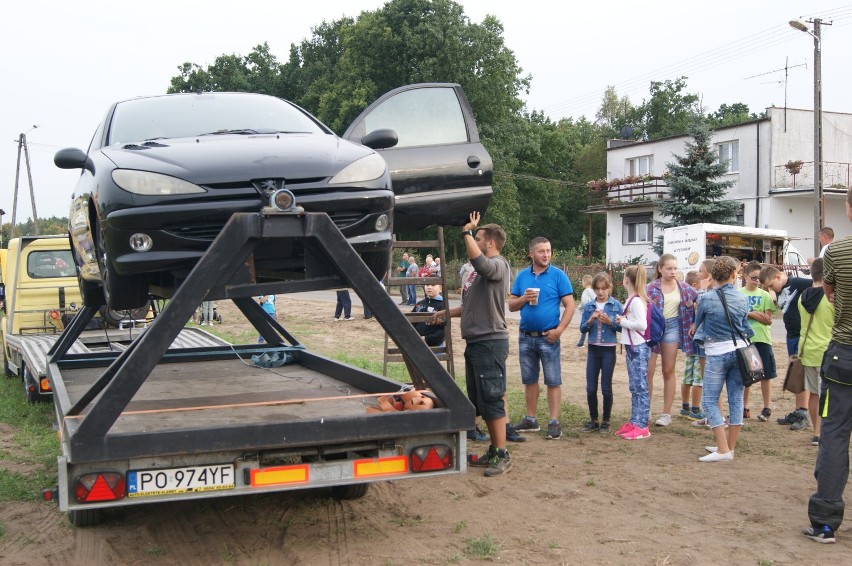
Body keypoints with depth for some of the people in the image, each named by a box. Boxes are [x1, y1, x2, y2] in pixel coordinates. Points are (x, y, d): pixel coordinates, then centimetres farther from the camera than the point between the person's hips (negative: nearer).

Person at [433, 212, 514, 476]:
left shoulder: (498, 264, -11)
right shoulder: (483, 271, 19)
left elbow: (479, 261, -35)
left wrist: (467, 232, -25)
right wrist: (447, 312, 20)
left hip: (490, 342, -10)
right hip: (475, 342, 10)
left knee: (492, 400, -8)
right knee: (480, 401, 15)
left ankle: (503, 456, -2)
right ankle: (493, 451, 24)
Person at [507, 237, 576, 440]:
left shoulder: (558, 275, -4)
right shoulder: (522, 276, 8)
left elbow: (569, 305, -7)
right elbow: (511, 305, 10)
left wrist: (559, 330, -17)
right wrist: (524, 299, -11)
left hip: (548, 337, -4)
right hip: (526, 336, 4)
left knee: (553, 381, -2)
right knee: (529, 380, 12)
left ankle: (554, 422, 2)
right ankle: (530, 420, 23)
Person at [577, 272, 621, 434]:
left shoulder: (616, 305, -3)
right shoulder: (589, 306, 4)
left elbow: (621, 327, -4)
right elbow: (582, 329, 4)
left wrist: (610, 321, -20)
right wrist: (591, 320, -14)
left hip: (608, 350, -2)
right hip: (593, 349, 2)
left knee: (606, 388, 4)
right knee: (591, 388, 3)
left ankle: (606, 421, 16)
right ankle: (593, 420, 17)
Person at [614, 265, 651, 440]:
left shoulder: (636, 301, -17)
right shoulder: (632, 300, 12)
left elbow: (641, 325, -25)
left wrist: (622, 321, -14)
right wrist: (622, 321, 1)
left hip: (639, 348, -10)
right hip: (632, 347, 10)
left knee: (640, 387, -5)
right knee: (634, 388, 14)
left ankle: (641, 427, -1)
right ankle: (634, 422, 20)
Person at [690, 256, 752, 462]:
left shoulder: (706, 299, -8)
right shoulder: (742, 298, 2)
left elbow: (697, 322, 11)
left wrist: (695, 329, 34)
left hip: (717, 354, -4)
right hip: (739, 350, 5)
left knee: (709, 400, 1)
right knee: (736, 399, 9)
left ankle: (723, 449, -6)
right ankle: (730, 447, 16)